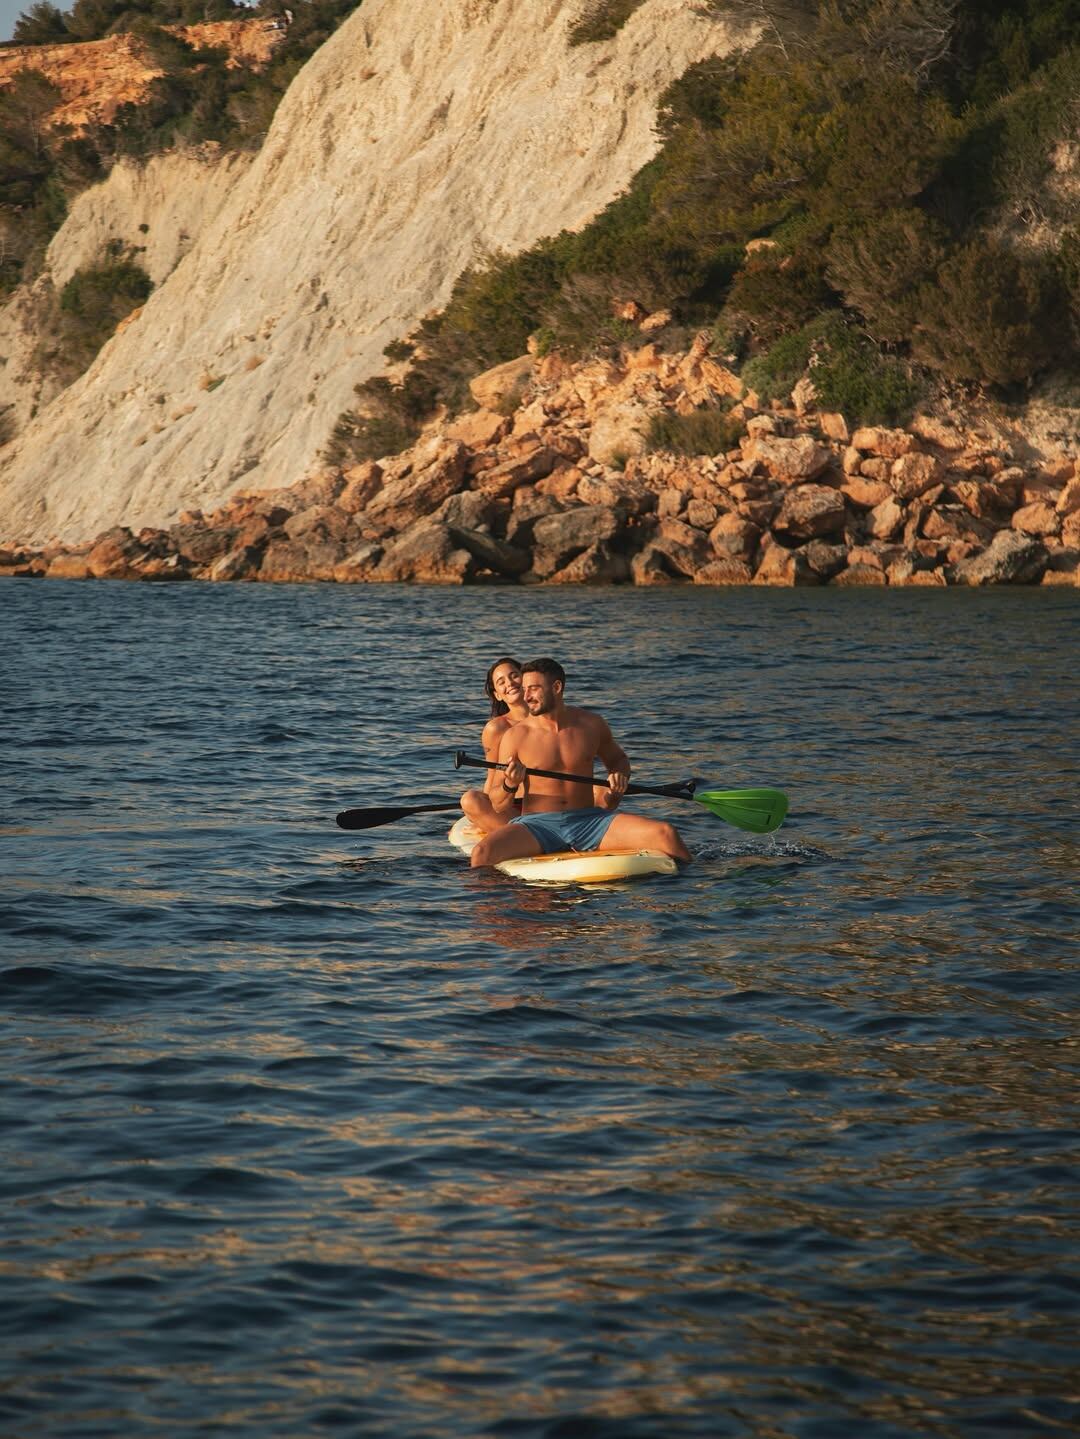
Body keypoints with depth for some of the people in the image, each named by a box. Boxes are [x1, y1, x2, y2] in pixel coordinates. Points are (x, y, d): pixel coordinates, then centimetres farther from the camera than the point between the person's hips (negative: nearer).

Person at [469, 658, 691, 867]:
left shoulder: (591, 724, 7)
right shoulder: (515, 736, -1)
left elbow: (617, 759, 30)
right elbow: (498, 805, 1)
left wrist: (619, 777, 7)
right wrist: (509, 785, -21)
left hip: (587, 821, 2)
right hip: (536, 824, -2)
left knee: (666, 834, -15)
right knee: (483, 853, -35)